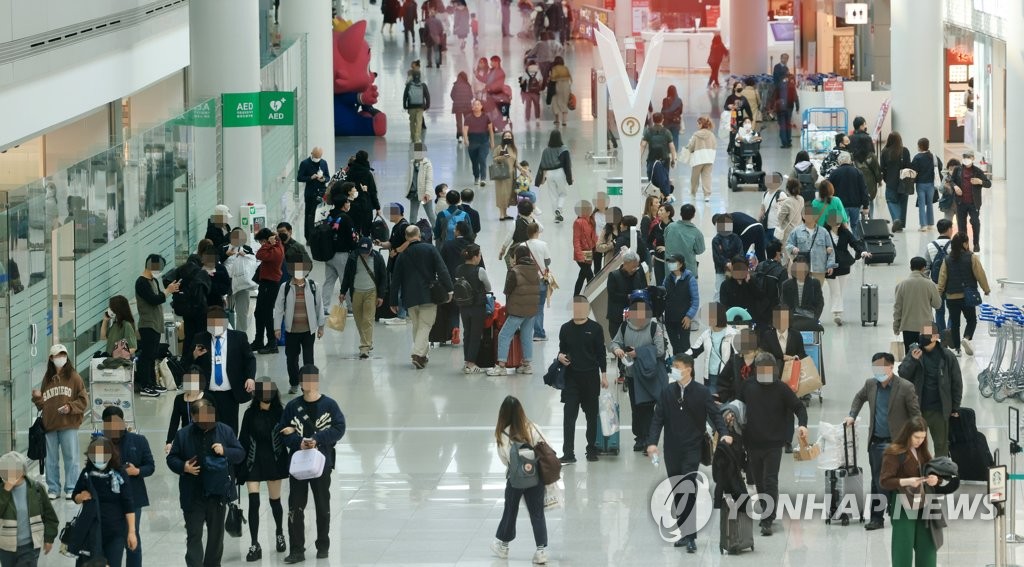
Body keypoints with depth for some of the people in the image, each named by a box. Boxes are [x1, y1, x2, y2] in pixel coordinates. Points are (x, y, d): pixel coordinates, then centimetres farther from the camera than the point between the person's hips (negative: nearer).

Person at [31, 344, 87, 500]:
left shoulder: (73, 377, 3)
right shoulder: (47, 379, 14)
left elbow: (83, 400, -1)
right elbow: (42, 405, 17)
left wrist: (70, 407, -15)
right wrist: (37, 398, -3)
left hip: (68, 424, -4)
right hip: (50, 423, 4)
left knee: (70, 457, -3)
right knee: (51, 458, 6)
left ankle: (71, 489, 3)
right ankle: (53, 489, 11)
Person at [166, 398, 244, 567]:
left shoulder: (225, 431, 2)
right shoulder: (183, 434, 0)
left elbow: (240, 454, 4)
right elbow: (171, 458, 5)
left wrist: (225, 451, -15)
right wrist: (183, 467, -16)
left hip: (218, 493, 2)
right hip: (193, 495, -2)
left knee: (216, 534, 14)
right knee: (194, 534, -5)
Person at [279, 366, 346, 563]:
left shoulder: (329, 405, -2)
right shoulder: (293, 406, 1)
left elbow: (339, 429, -9)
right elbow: (283, 432, 0)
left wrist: (317, 439, -18)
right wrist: (298, 442, -17)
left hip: (322, 462, -1)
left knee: (323, 507, 10)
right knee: (295, 508, -2)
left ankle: (323, 546, 24)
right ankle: (296, 550, 1)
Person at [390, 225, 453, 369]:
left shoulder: (402, 255, 4)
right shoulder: (430, 250, -2)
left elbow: (395, 280, 6)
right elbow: (442, 270, -9)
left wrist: (394, 302, 12)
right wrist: (448, 289, -4)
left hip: (410, 298, 3)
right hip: (429, 296, -3)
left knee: (416, 326, 17)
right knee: (425, 326, -2)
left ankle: (421, 355, 21)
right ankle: (418, 354, -18)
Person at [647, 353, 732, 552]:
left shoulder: (702, 392, -4)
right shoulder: (667, 392, 5)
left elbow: (714, 414, -6)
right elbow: (658, 418, 2)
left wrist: (724, 433, -24)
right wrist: (652, 442, -10)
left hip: (692, 448, -4)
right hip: (672, 450, 4)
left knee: (688, 489, -13)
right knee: (677, 491, 8)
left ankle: (690, 536, -14)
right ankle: (683, 532, 19)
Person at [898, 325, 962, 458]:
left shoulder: (947, 356, -7)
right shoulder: (914, 351, -3)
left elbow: (956, 382, 1)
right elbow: (902, 374, -5)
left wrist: (955, 407, 3)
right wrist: (913, 360, -22)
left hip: (939, 410, -2)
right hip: (917, 408, 2)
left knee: (941, 445, 10)